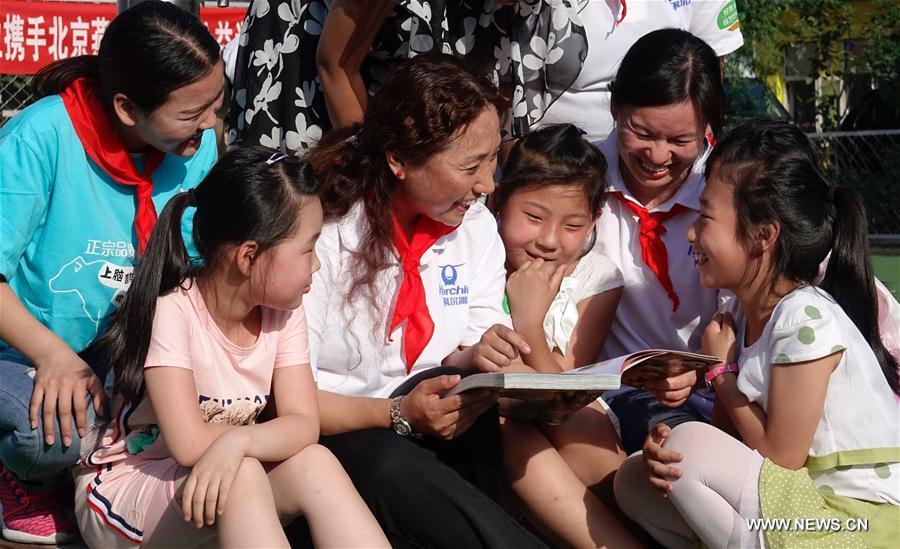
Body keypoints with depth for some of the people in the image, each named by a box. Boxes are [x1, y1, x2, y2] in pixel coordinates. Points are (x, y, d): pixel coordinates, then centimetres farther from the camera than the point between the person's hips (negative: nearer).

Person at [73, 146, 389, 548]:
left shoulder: (282, 313, -3)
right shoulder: (172, 311, -22)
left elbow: (305, 424, -15)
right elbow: (190, 444, -29)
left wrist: (239, 440, -36)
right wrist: (273, 433, -14)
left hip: (215, 477, 6)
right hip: (121, 490, -6)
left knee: (314, 462, -22)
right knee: (241, 474, -34)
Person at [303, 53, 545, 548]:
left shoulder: (475, 223, 2)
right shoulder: (323, 234, -17)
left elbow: (477, 338, 7)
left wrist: (475, 357, -17)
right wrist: (399, 414, -26)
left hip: (431, 420, 5)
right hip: (334, 436, -5)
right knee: (387, 465, -37)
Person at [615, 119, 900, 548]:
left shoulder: (807, 320, -20)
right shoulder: (740, 314, 5)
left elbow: (779, 460, -17)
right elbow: (728, 440, 7)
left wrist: (720, 370, -7)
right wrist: (665, 449, -15)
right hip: (800, 500, 8)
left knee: (690, 446, -21)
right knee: (634, 480, 0)